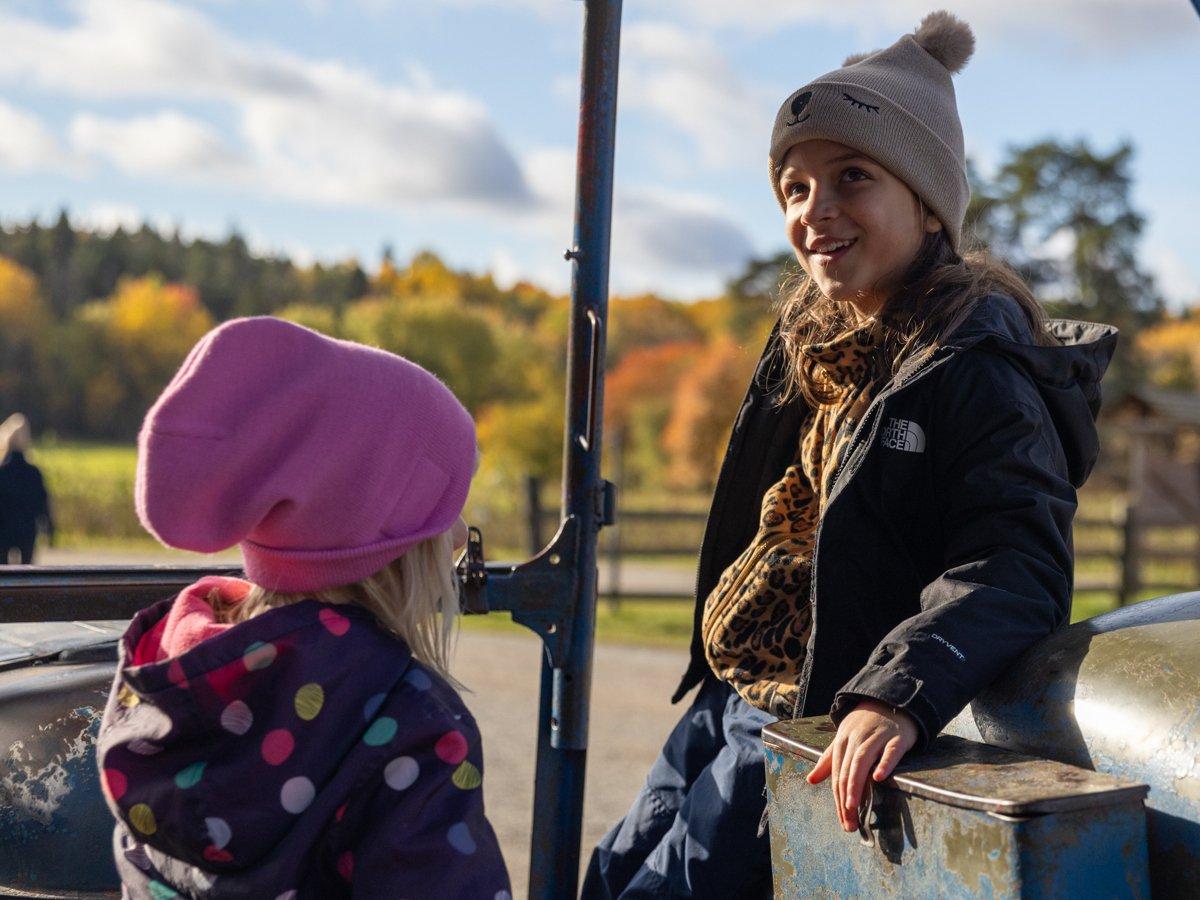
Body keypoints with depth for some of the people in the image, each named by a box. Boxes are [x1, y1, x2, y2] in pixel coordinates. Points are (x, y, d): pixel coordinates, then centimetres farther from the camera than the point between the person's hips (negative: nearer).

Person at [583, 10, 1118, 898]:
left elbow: (1019, 565, -29)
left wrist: (898, 695, -44)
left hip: (822, 732, -9)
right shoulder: (812, 341, 7)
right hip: (731, 701, 9)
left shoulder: (977, 371, -20)